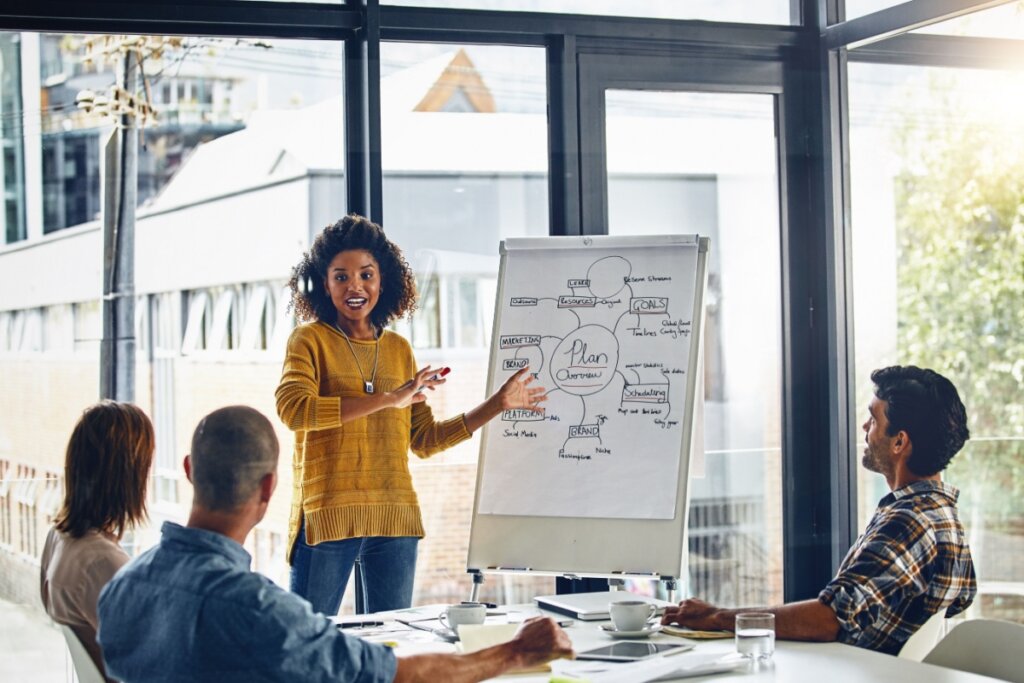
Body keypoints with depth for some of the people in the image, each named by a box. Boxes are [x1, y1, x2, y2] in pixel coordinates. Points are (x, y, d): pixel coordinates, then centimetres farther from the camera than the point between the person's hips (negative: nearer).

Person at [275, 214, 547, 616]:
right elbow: (292, 408, -19)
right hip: (327, 517, -5)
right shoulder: (311, 340, 0)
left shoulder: (399, 349, 14)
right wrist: (388, 399, -21)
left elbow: (424, 440, 16)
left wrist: (498, 404, 11)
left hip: (395, 520, 5)